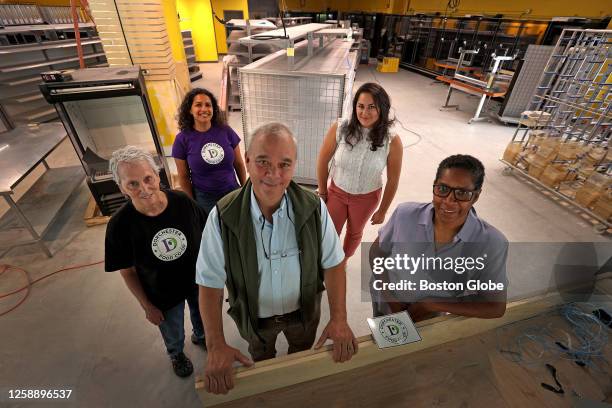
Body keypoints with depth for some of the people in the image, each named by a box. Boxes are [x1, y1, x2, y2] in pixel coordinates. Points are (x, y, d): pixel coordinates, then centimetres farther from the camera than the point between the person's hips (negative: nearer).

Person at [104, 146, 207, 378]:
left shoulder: (183, 202, -25)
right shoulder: (120, 225, -26)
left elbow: (203, 238, -10)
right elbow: (128, 272, -12)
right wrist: (147, 306, -5)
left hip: (198, 282, 1)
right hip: (163, 296, -1)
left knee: (202, 315, 32)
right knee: (172, 334, 29)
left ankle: (200, 336, 68)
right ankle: (176, 354, 65)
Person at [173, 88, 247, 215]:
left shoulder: (225, 131, -5)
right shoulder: (182, 139, -7)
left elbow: (239, 165, 3)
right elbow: (184, 177, 0)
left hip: (233, 194, 2)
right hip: (205, 200, -1)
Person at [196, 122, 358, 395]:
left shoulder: (313, 208, -26)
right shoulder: (223, 217, -28)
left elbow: (333, 263, -15)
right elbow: (210, 282, -21)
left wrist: (339, 318, -21)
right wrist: (216, 344, -24)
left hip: (304, 311, 1)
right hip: (254, 317, 0)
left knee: (302, 354, 33)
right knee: (261, 360, 33)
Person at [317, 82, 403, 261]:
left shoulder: (392, 141, -22)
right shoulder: (339, 128, -22)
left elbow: (393, 180, -10)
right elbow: (322, 161, -9)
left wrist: (382, 211, -1)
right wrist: (322, 192, 0)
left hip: (367, 198, 1)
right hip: (336, 192, 0)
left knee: (354, 233, 25)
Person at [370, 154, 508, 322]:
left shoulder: (492, 243, -21)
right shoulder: (405, 214, -19)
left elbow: (496, 307, -13)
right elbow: (377, 252, -5)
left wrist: (432, 305, -19)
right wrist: (390, 298, -14)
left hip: (435, 323, 3)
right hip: (387, 311, -2)